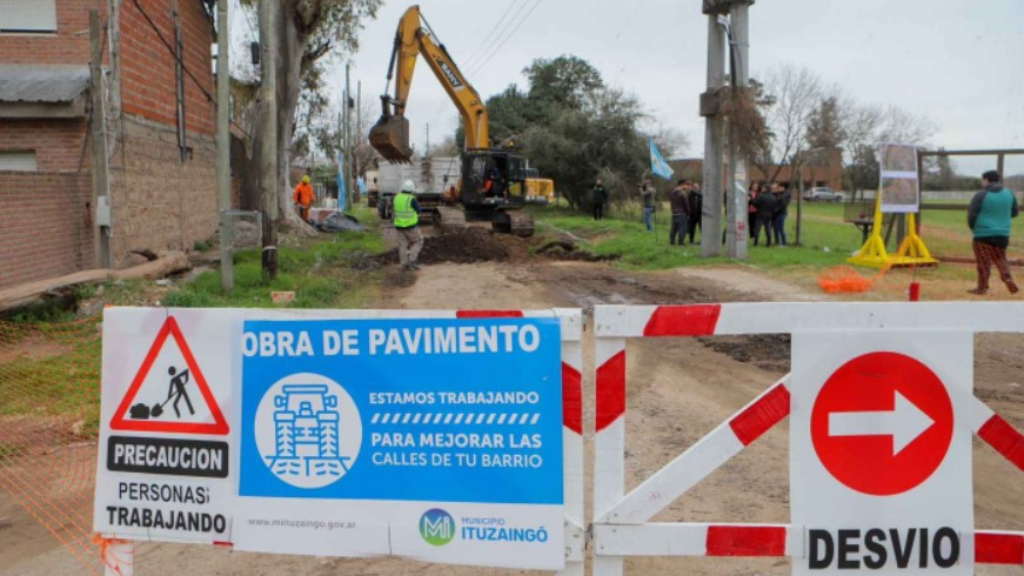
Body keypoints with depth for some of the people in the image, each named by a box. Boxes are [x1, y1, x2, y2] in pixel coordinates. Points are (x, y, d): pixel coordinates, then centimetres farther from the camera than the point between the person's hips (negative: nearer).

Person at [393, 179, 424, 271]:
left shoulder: (397, 197, 1)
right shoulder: (411, 199, -18)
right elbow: (418, 210, -5)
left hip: (399, 225, 5)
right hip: (411, 226, -5)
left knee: (403, 245, 9)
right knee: (418, 242, 11)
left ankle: (405, 264, 9)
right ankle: (412, 260, 1)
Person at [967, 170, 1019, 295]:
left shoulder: (981, 195, -13)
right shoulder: (1009, 194, 3)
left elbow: (971, 215, -11)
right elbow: (1014, 213, 13)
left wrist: (973, 228, 8)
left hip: (984, 234, -5)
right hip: (1003, 234, 5)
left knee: (984, 262, 5)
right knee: (1000, 259, 19)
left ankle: (982, 287, 10)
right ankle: (1008, 279, 1)